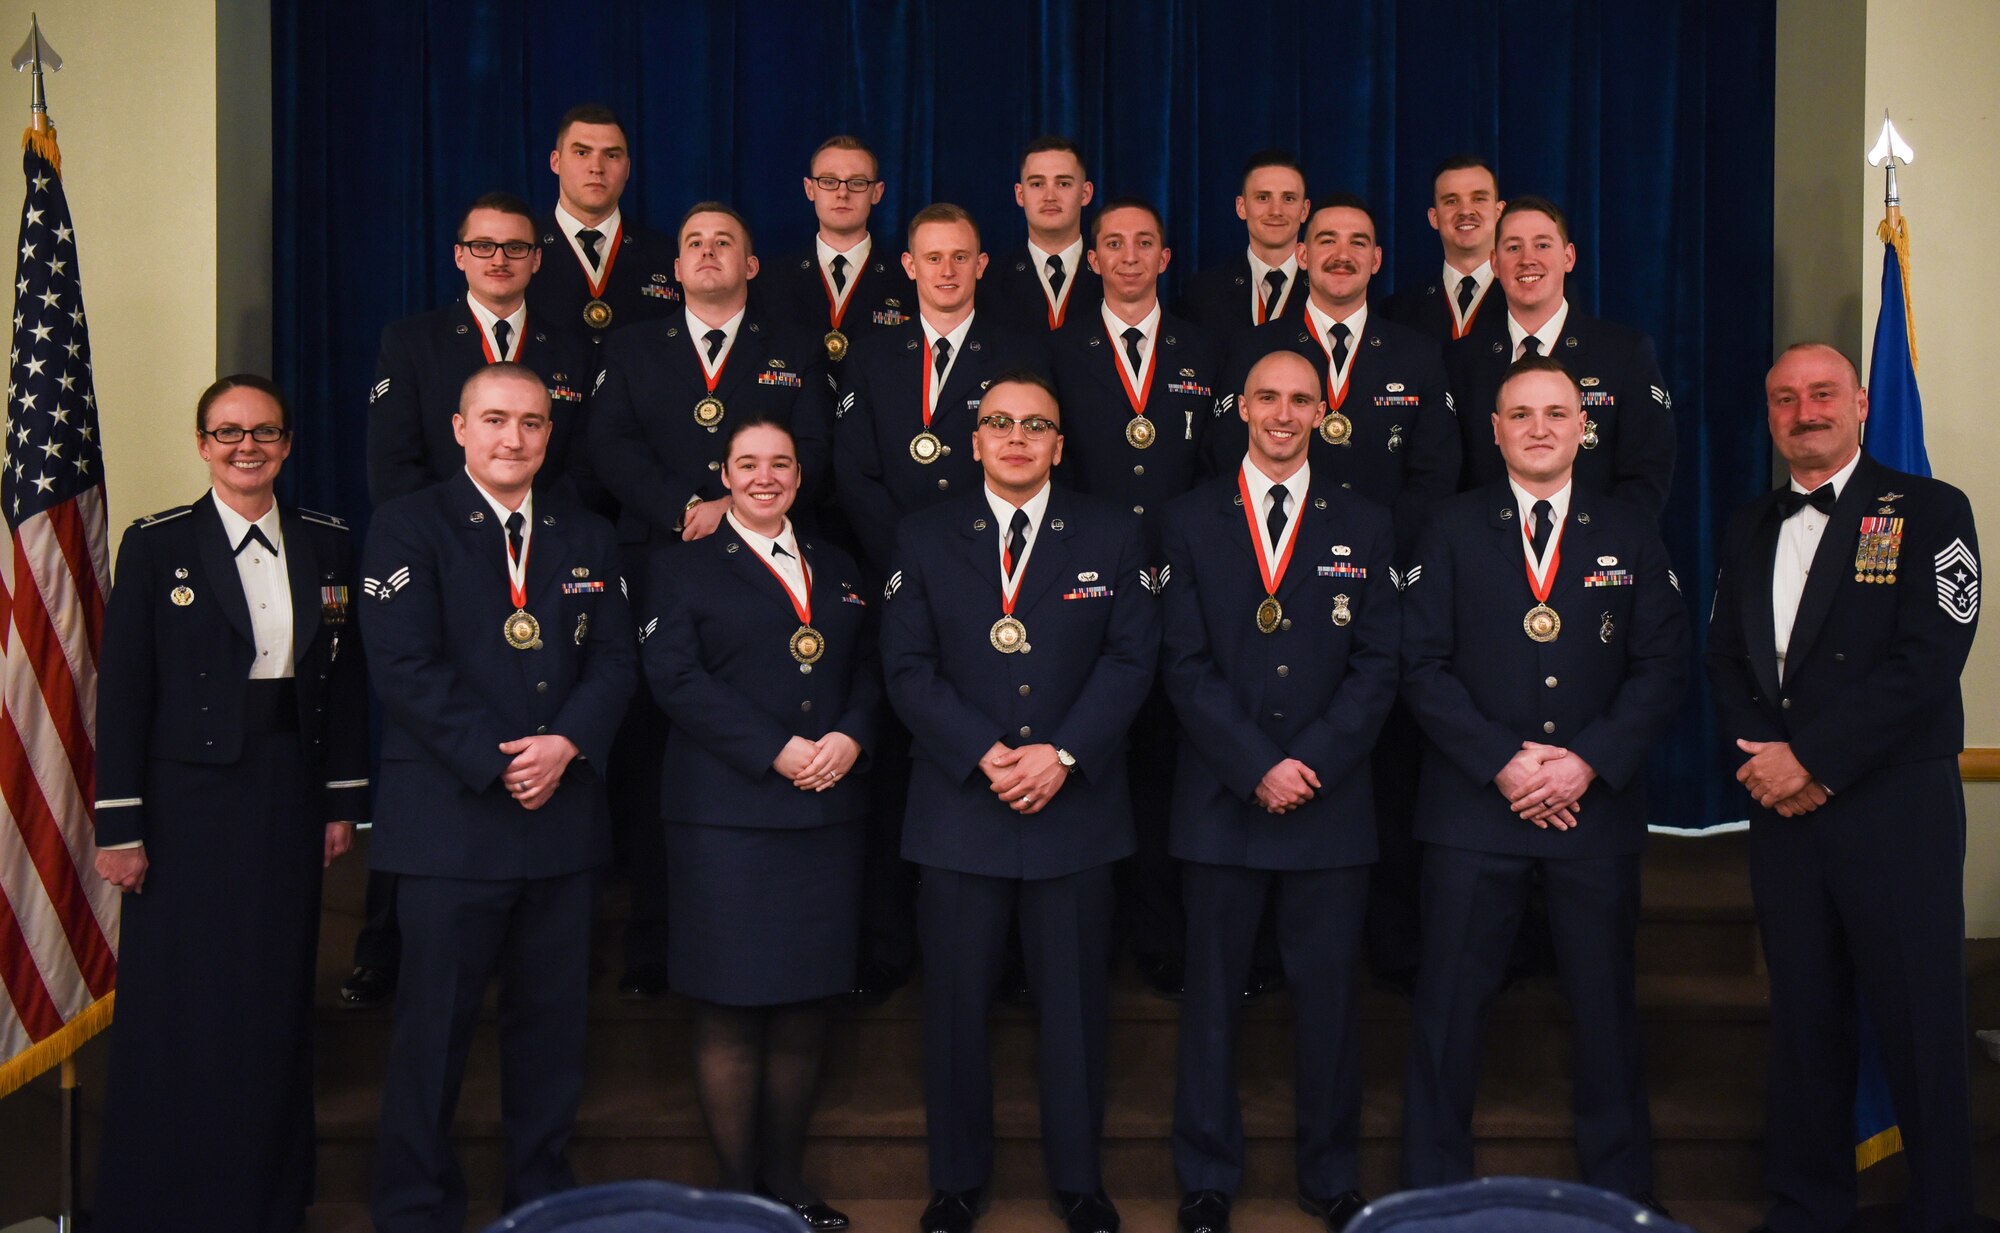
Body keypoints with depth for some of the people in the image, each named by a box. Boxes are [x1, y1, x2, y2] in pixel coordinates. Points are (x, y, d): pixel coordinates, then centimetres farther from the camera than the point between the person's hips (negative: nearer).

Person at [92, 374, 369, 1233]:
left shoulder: (328, 544, 6)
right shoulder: (157, 545, -3)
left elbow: (346, 678, 8)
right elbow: (122, 692, -5)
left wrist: (344, 800, 6)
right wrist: (119, 825, -8)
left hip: (291, 797, 3)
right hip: (188, 798, -3)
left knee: (278, 998, 10)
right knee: (179, 1006, 4)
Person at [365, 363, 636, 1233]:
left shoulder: (587, 538, 14)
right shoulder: (408, 527, 0)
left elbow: (616, 659, 7)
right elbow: (406, 664, -9)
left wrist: (565, 744, -11)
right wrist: (496, 762, -14)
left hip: (563, 812, 4)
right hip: (448, 818, -4)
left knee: (552, 1017, 10)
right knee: (435, 1022, 3)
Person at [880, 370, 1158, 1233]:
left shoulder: (1112, 536, 6)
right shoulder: (925, 539, 5)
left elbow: (1130, 657, -1)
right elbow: (908, 668, -1)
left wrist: (1062, 754, -13)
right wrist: (984, 754, -13)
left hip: (1075, 803, 0)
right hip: (959, 807, 0)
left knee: (1075, 1004, 8)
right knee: (955, 1004, 7)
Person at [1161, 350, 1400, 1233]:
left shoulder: (1364, 526, 8)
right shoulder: (1192, 520, 5)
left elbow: (1377, 665, 2)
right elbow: (1185, 664, -2)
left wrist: (1311, 762, -10)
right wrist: (1257, 767, -11)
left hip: (1330, 799, 1)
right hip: (1221, 798, 0)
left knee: (1329, 996, 6)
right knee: (1212, 995, 6)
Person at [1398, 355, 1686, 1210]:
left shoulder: (1631, 535, 9)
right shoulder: (1452, 530, 5)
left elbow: (1661, 667, 3)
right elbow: (1424, 665, -1)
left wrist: (1587, 762, -10)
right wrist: (1502, 761, -11)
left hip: (1599, 805, 1)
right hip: (1474, 806, -1)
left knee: (1605, 1004, 8)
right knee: (1450, 1006, 3)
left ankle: (1621, 1189, 23)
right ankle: (1433, 1187, 16)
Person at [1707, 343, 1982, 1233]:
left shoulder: (1928, 511, -2)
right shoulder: (1749, 529, 16)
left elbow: (1927, 660, -12)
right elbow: (1724, 659, 13)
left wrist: (1813, 758, -15)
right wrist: (1759, 755, -5)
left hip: (1896, 808, -5)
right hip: (1781, 812, 5)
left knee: (1918, 1023, 0)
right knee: (1803, 1018, 11)